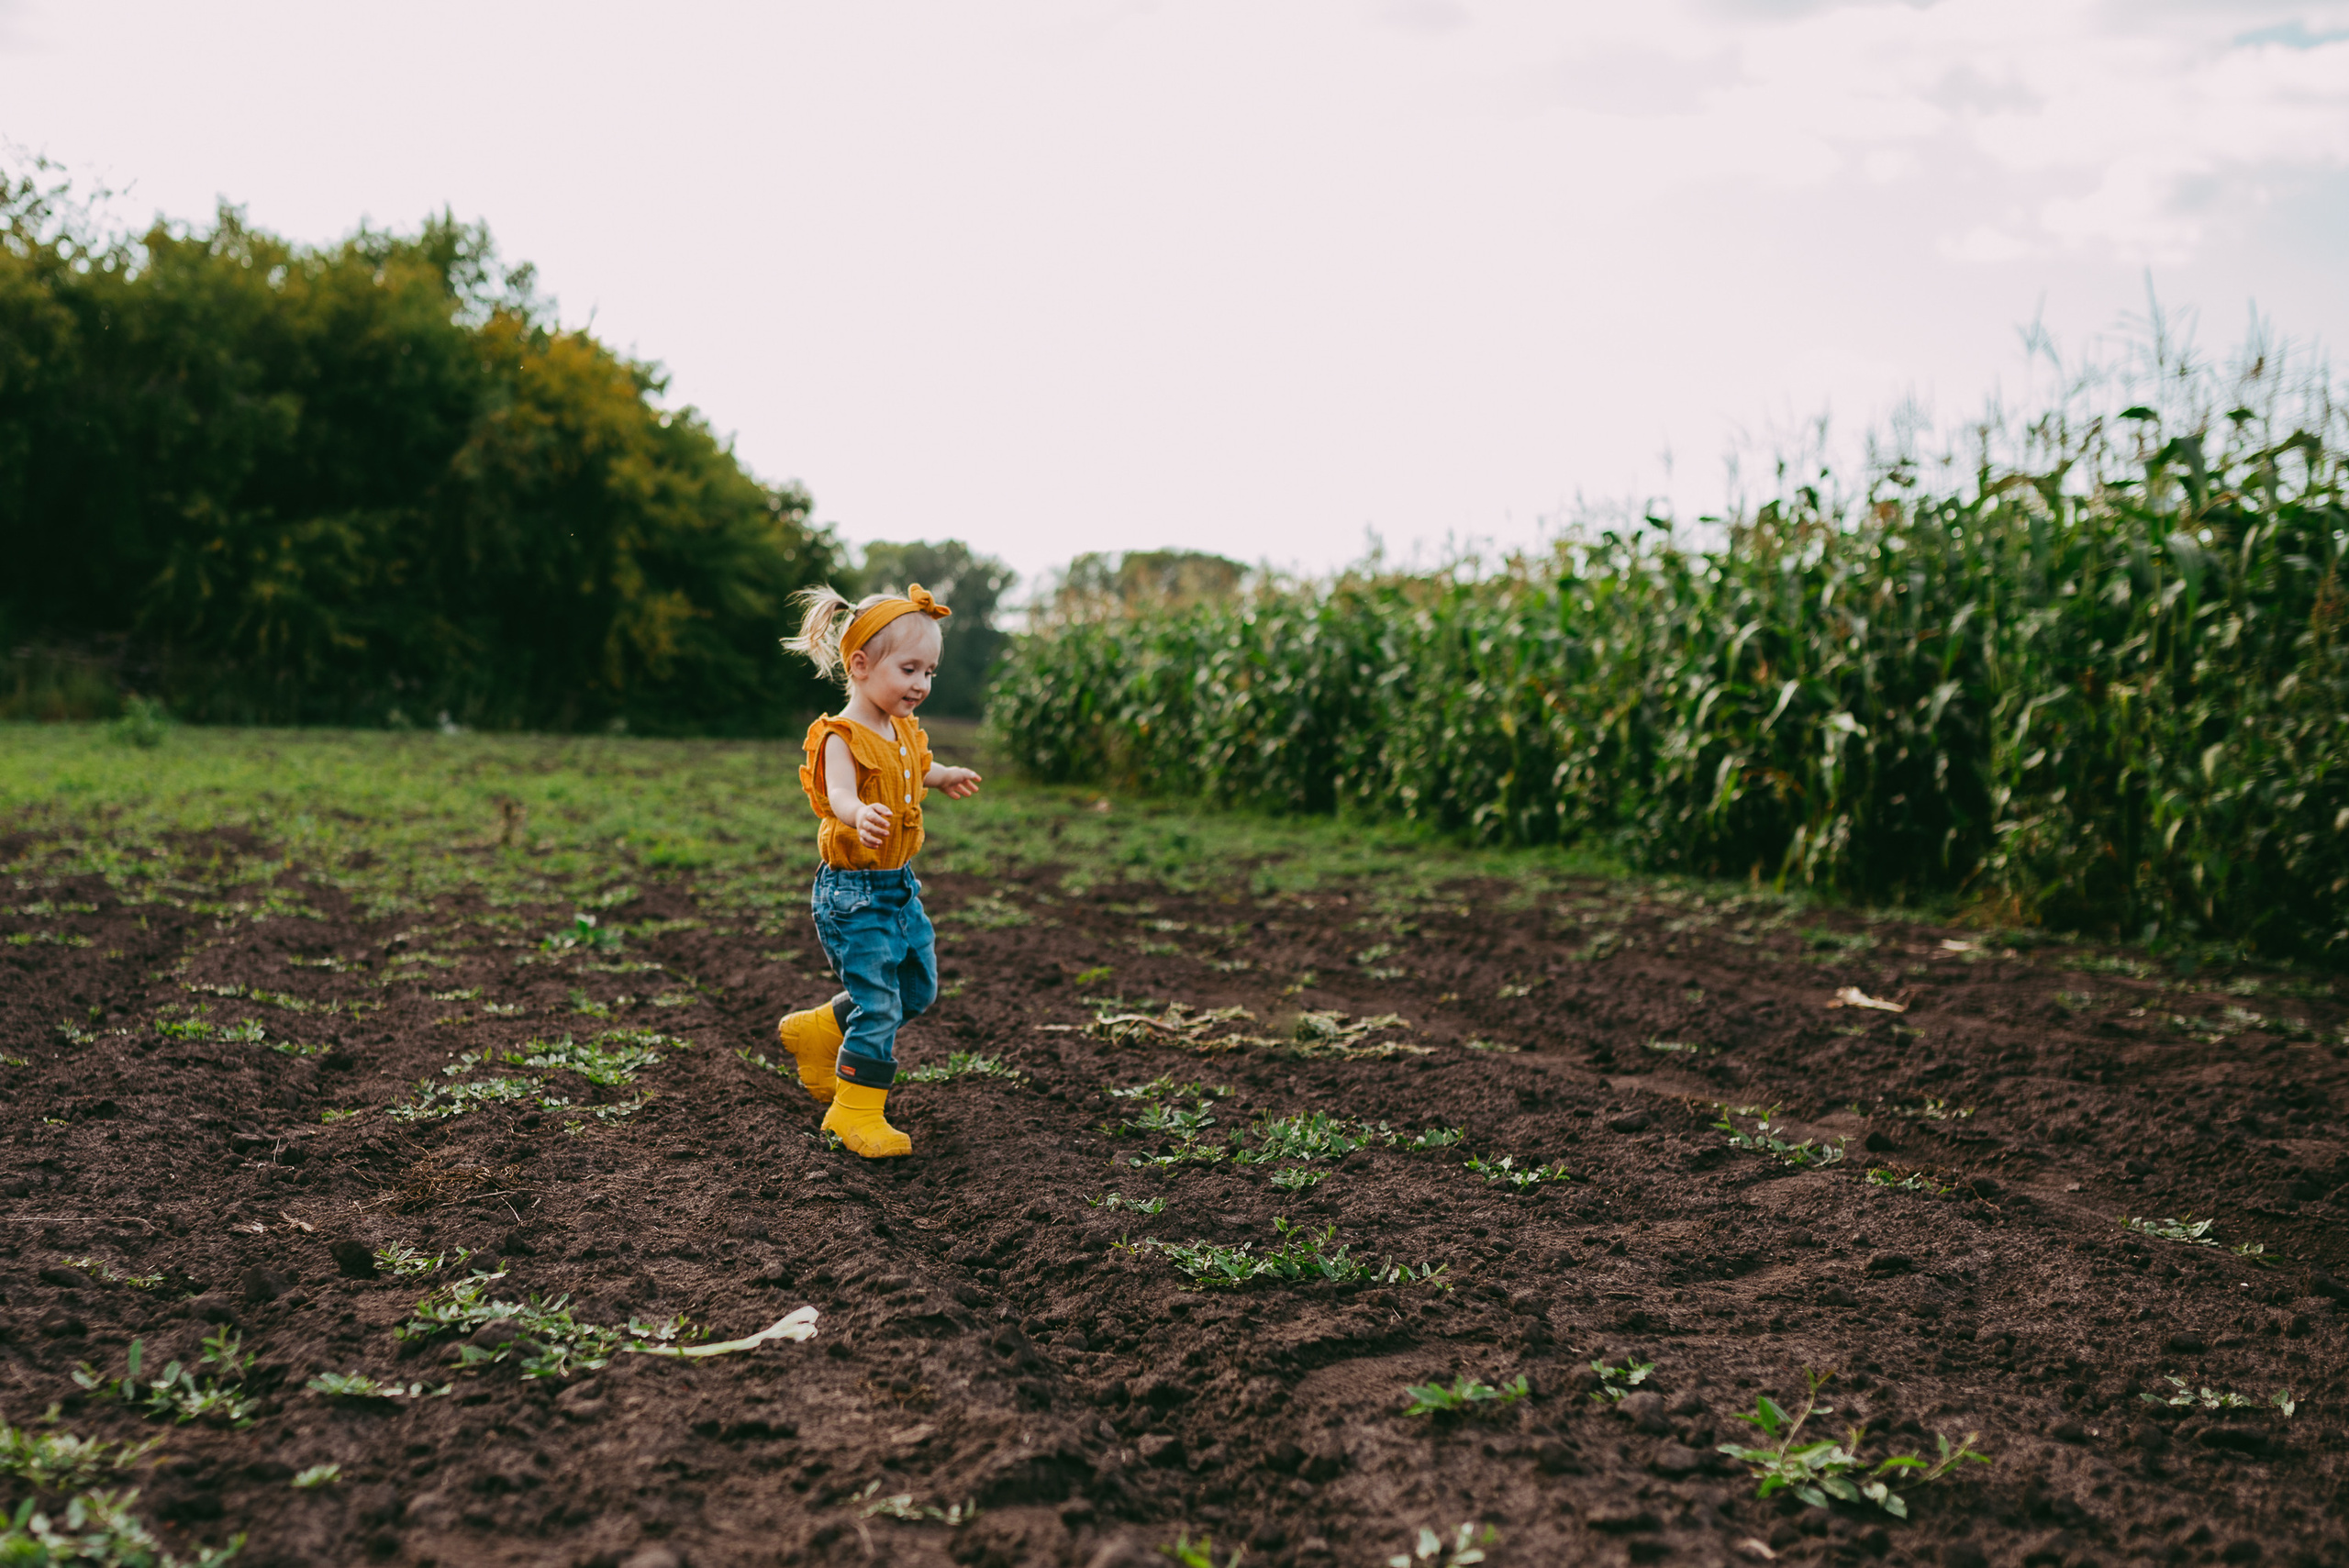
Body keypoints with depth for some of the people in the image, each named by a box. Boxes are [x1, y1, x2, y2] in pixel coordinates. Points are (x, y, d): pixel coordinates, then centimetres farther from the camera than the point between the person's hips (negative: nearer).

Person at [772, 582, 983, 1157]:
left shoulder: (902, 732, 7)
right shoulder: (842, 737, -20)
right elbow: (841, 794, -40)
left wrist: (941, 778, 42)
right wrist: (861, 814, -60)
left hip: (900, 885, 9)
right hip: (853, 892, -9)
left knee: (917, 989, 19)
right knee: (878, 1006, -7)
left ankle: (815, 1033, 37)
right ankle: (855, 1111, 8)